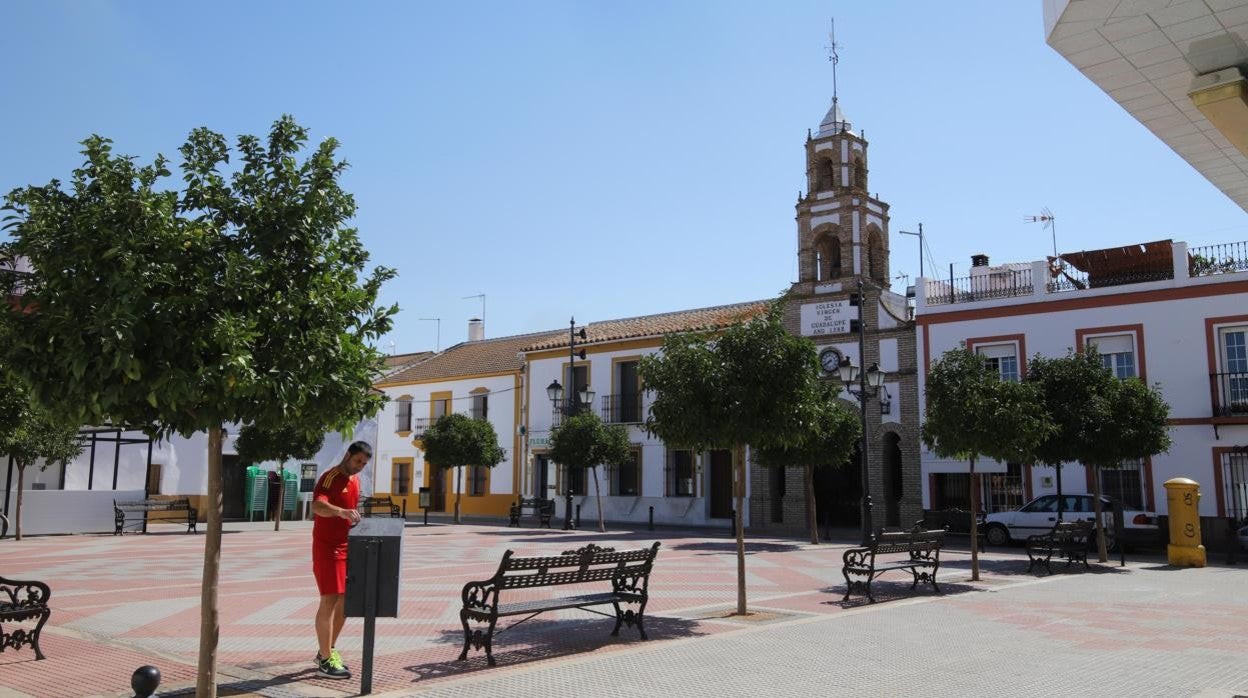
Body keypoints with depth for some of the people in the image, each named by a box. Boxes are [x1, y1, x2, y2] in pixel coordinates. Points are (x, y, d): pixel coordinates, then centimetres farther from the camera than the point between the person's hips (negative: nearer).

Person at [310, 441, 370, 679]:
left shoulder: (355, 481, 12)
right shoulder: (329, 478, -15)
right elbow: (317, 506, -34)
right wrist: (342, 512, -49)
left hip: (347, 547, 9)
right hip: (327, 548, -8)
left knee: (345, 600, 12)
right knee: (330, 601, -7)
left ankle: (327, 650, 25)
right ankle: (325, 660, 0)